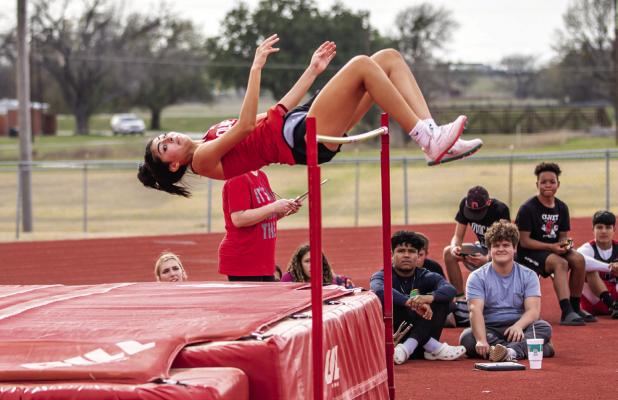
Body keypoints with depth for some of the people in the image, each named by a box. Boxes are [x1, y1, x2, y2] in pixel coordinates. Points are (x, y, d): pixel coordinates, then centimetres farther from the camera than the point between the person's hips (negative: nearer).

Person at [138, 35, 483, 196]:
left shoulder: (212, 137, 25)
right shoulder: (204, 159, -3)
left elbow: (278, 112, 28)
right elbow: (247, 126, -19)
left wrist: (312, 71, 26)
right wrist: (256, 68, -20)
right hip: (304, 138, -10)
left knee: (389, 57, -4)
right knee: (360, 65, -25)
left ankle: (434, 137, -17)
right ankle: (429, 141, -29)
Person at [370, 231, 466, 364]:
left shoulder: (426, 277, 6)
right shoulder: (382, 276, -2)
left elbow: (450, 290, -17)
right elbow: (379, 290, -29)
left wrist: (429, 298, -38)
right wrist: (411, 303, -42)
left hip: (421, 337, 2)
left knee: (441, 299, -12)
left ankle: (408, 348, -30)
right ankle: (433, 348, -30)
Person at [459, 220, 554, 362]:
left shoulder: (528, 276, 6)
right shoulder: (477, 277, 1)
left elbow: (533, 310, -7)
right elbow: (476, 310, -14)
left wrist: (518, 325, -32)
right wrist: (481, 341, -33)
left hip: (518, 329, 1)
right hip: (489, 330, -1)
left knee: (544, 328, -28)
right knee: (467, 338, -32)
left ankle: (511, 352, -53)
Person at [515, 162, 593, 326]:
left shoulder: (561, 207, 8)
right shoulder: (527, 209, -12)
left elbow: (563, 235, 13)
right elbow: (524, 241, -15)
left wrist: (565, 243, -12)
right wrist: (551, 247, -22)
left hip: (553, 249, 6)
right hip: (529, 253, -6)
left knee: (578, 259, -20)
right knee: (560, 263, -32)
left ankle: (575, 308, -8)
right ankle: (566, 312, -42)